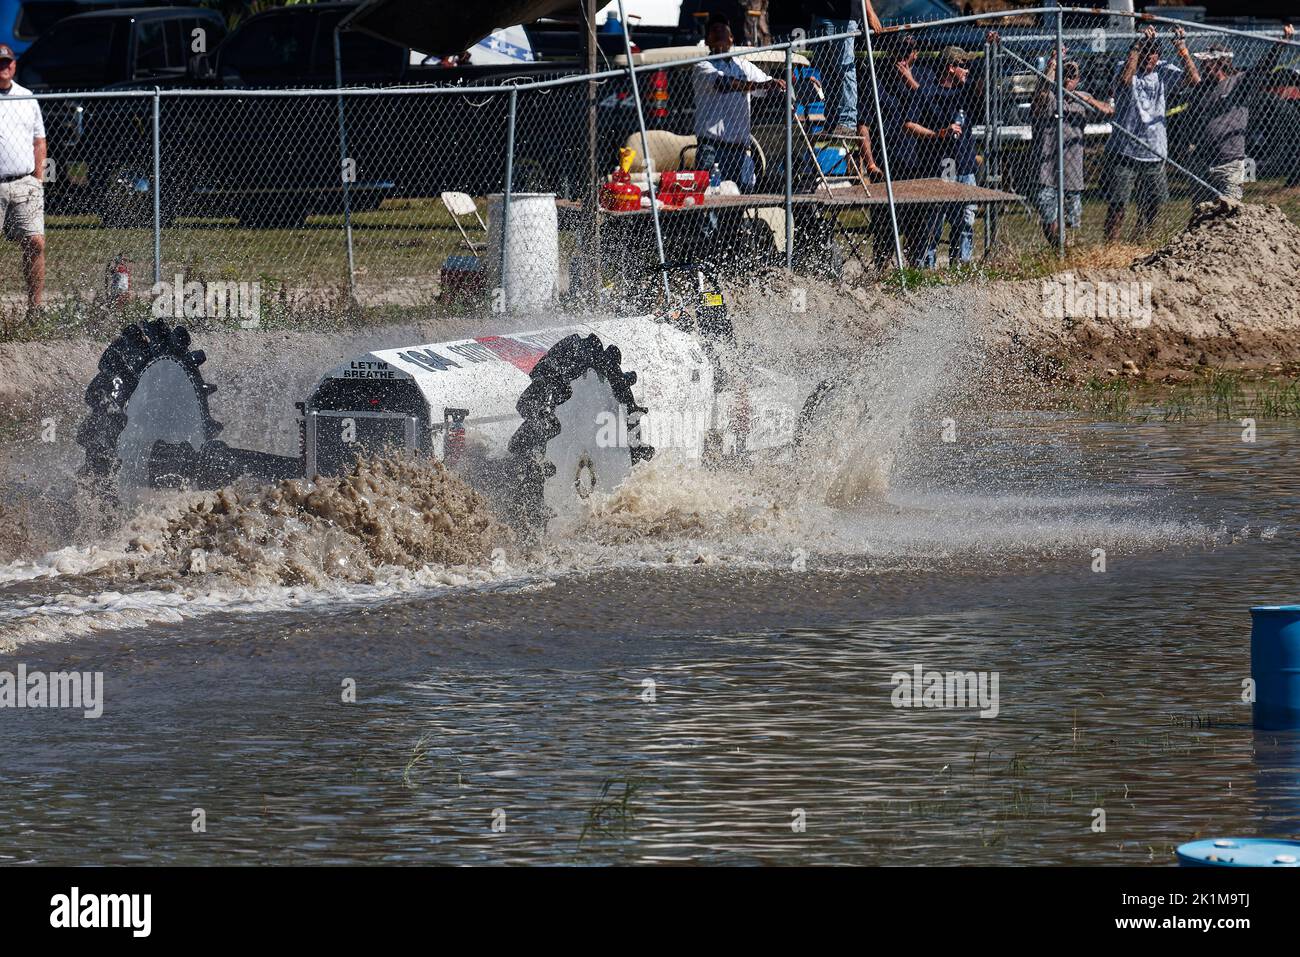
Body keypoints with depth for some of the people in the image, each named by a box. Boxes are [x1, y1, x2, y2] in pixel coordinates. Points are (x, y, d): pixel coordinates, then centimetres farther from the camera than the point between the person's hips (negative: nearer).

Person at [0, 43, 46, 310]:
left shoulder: (27, 97, 14)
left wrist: (37, 178, 11)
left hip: (25, 185, 3)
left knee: (35, 244, -5)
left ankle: (35, 307, 2)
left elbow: (39, 141, 20)